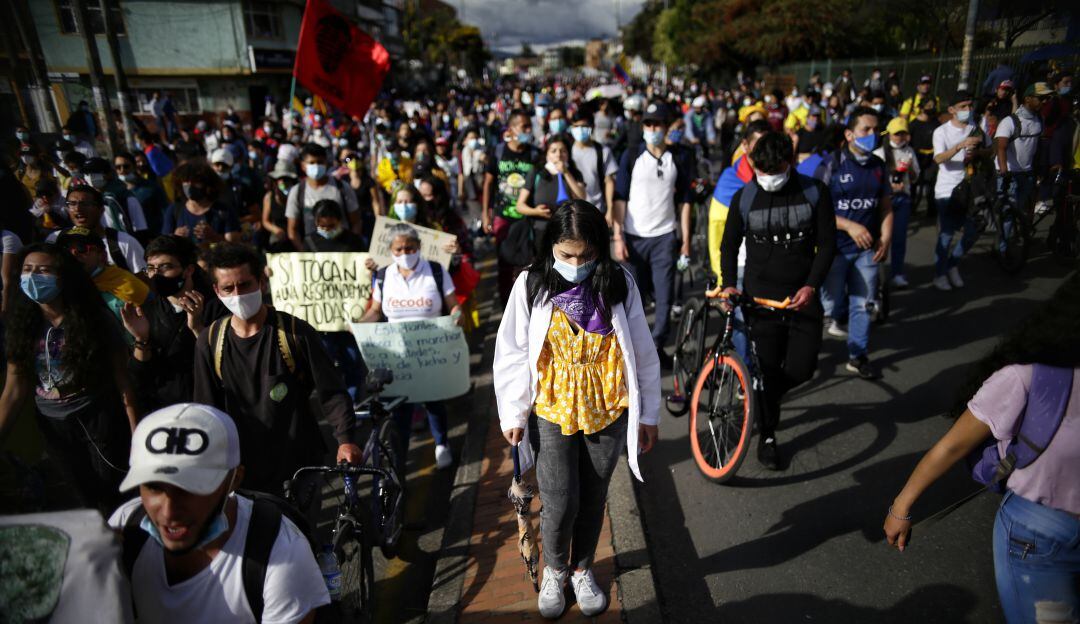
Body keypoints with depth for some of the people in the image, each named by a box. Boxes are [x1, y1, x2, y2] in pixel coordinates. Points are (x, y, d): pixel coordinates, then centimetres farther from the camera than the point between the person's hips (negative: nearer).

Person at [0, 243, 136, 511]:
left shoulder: (94, 318, -13)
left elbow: (122, 379, -13)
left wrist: (135, 433, -15)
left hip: (100, 416, -4)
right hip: (54, 425, 4)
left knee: (115, 498, 3)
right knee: (88, 498, 19)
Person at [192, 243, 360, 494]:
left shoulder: (296, 332, -9)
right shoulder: (209, 341, 0)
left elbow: (331, 392, -8)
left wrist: (345, 440, -21)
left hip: (299, 466, -2)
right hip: (241, 472, 2)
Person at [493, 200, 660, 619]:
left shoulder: (618, 283, -7)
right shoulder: (531, 285, -10)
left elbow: (642, 352, -1)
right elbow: (511, 353, -4)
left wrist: (648, 414, 3)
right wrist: (512, 413, -2)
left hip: (608, 413, 1)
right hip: (552, 414, -1)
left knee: (593, 500, 16)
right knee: (560, 504, 4)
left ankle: (582, 570, 43)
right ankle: (555, 569, 36)